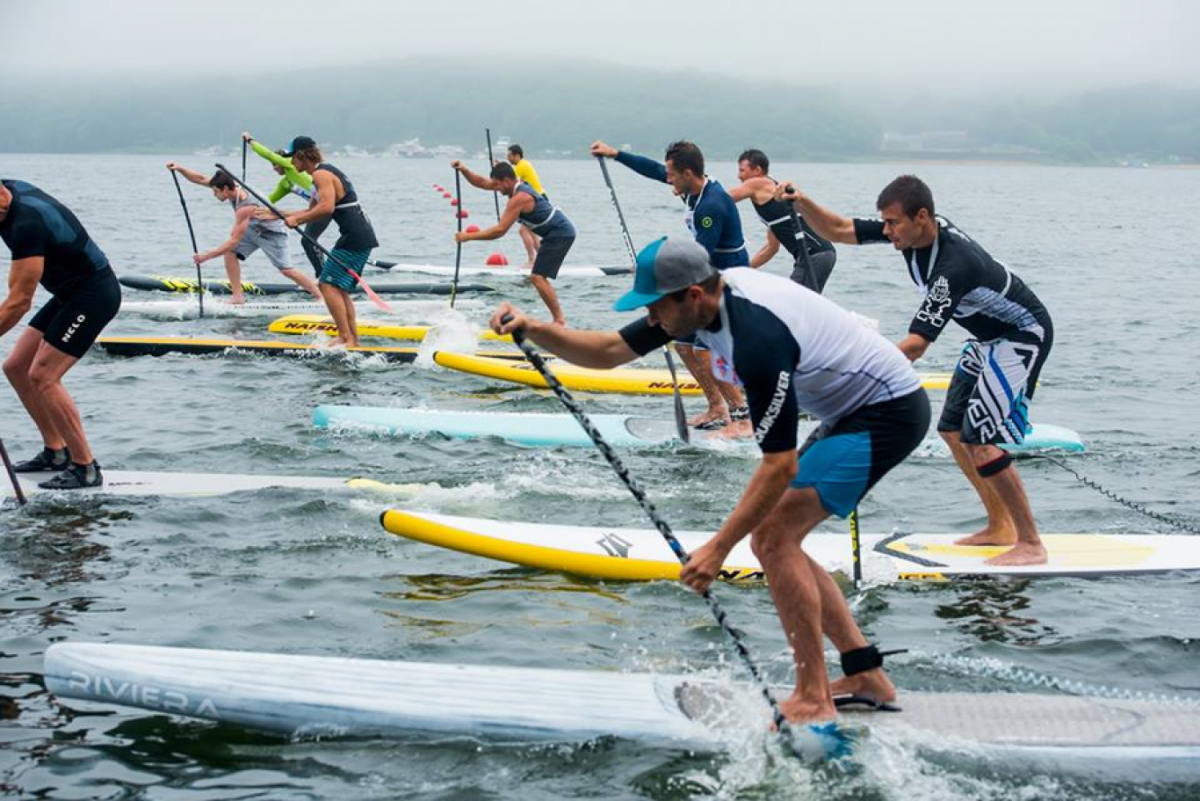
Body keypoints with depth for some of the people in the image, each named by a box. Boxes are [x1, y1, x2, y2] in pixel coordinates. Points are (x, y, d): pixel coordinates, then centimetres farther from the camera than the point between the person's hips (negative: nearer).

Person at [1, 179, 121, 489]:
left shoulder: (26, 224, -31)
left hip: (94, 294, -10)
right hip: (71, 293, 10)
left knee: (42, 376, -15)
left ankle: (86, 468, -8)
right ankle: (56, 452, 18)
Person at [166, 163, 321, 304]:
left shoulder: (244, 208, -37)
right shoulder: (232, 186, -15)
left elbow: (234, 240, -38)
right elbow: (200, 179, -8)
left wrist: (207, 256, -37)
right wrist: (179, 168, -22)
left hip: (272, 232, -8)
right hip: (253, 229, 8)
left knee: (286, 270, -9)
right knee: (230, 252, -8)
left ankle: (321, 297, 2)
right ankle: (238, 296, -5)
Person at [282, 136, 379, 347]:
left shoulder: (321, 174, -10)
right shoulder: (325, 173, 22)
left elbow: (326, 208, -25)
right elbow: (312, 211, 27)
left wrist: (297, 219, -14)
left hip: (354, 238, -10)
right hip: (362, 237, 10)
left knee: (329, 286, -10)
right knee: (340, 289, 16)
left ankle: (346, 338, -13)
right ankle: (353, 339, 18)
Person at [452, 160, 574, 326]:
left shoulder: (519, 198, -24)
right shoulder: (517, 185, 6)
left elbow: (500, 230, -27)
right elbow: (482, 183, 10)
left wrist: (469, 236, -23)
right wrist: (464, 170, -7)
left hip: (560, 235, -10)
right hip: (558, 233, 10)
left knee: (538, 277, -16)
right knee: (538, 277, 17)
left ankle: (560, 320, -16)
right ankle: (558, 318, 18)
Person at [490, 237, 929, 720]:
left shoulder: (757, 339, -31)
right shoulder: (704, 298, -3)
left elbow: (780, 467, -28)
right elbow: (608, 352, 4)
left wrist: (718, 548, -27)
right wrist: (531, 329, -11)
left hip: (889, 411, -10)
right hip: (853, 412, 10)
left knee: (773, 535, -15)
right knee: (774, 541, 7)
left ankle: (813, 701, -10)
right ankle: (866, 676, 13)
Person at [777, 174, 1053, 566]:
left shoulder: (954, 264, -35)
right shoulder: (910, 229, -10)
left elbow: (916, 343, -40)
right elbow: (839, 230, -5)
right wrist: (802, 202, -23)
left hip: (1022, 335, -10)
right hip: (988, 336, 10)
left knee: (981, 440, -16)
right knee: (953, 429, 11)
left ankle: (1031, 545, -7)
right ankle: (1000, 526, 20)